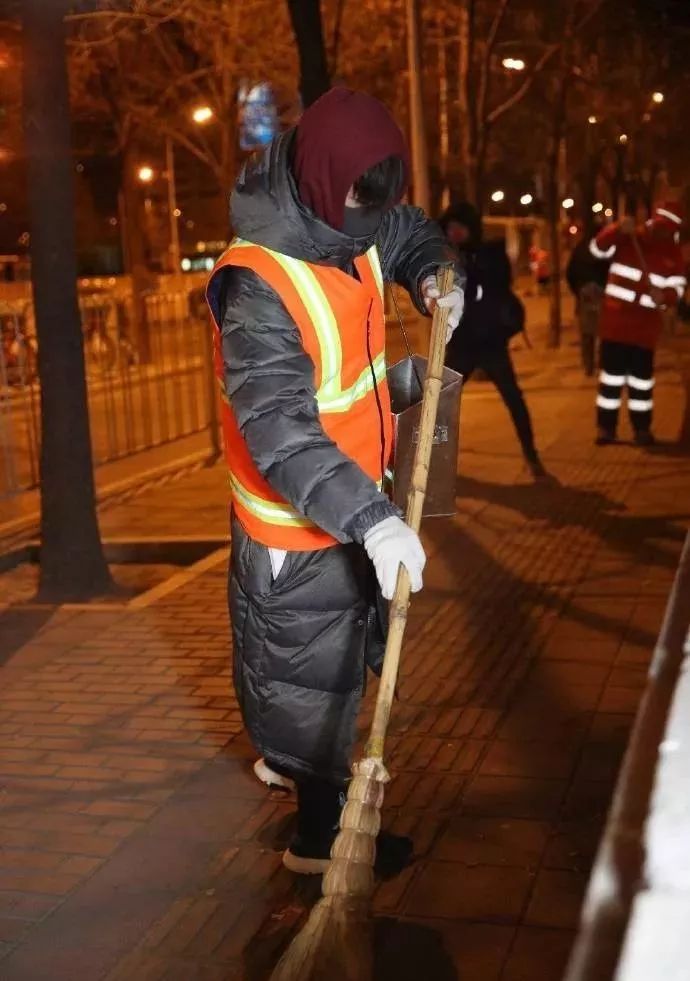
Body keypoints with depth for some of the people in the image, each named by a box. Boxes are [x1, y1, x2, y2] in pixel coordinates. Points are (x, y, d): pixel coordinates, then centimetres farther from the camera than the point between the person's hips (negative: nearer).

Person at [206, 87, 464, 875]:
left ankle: (286, 756, 51)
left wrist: (437, 279, -3)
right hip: (299, 525, -9)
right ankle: (319, 831, 26)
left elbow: (413, 237, 19)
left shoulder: (356, 225, -4)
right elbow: (279, 431, -37)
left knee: (340, 647, 26)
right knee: (315, 666, 7)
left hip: (353, 499, 9)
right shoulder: (259, 285, -30)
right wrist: (370, 518, -45)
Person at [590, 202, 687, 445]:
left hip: (646, 325, 1)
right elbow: (598, 248, -12)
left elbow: (677, 288, 1)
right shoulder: (627, 239, -2)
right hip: (615, 319, -1)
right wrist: (618, 230, -29)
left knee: (642, 376, 6)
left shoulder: (674, 254, 2)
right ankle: (606, 426, 10)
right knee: (612, 372, 2)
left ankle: (642, 427, 18)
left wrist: (664, 295, -23)